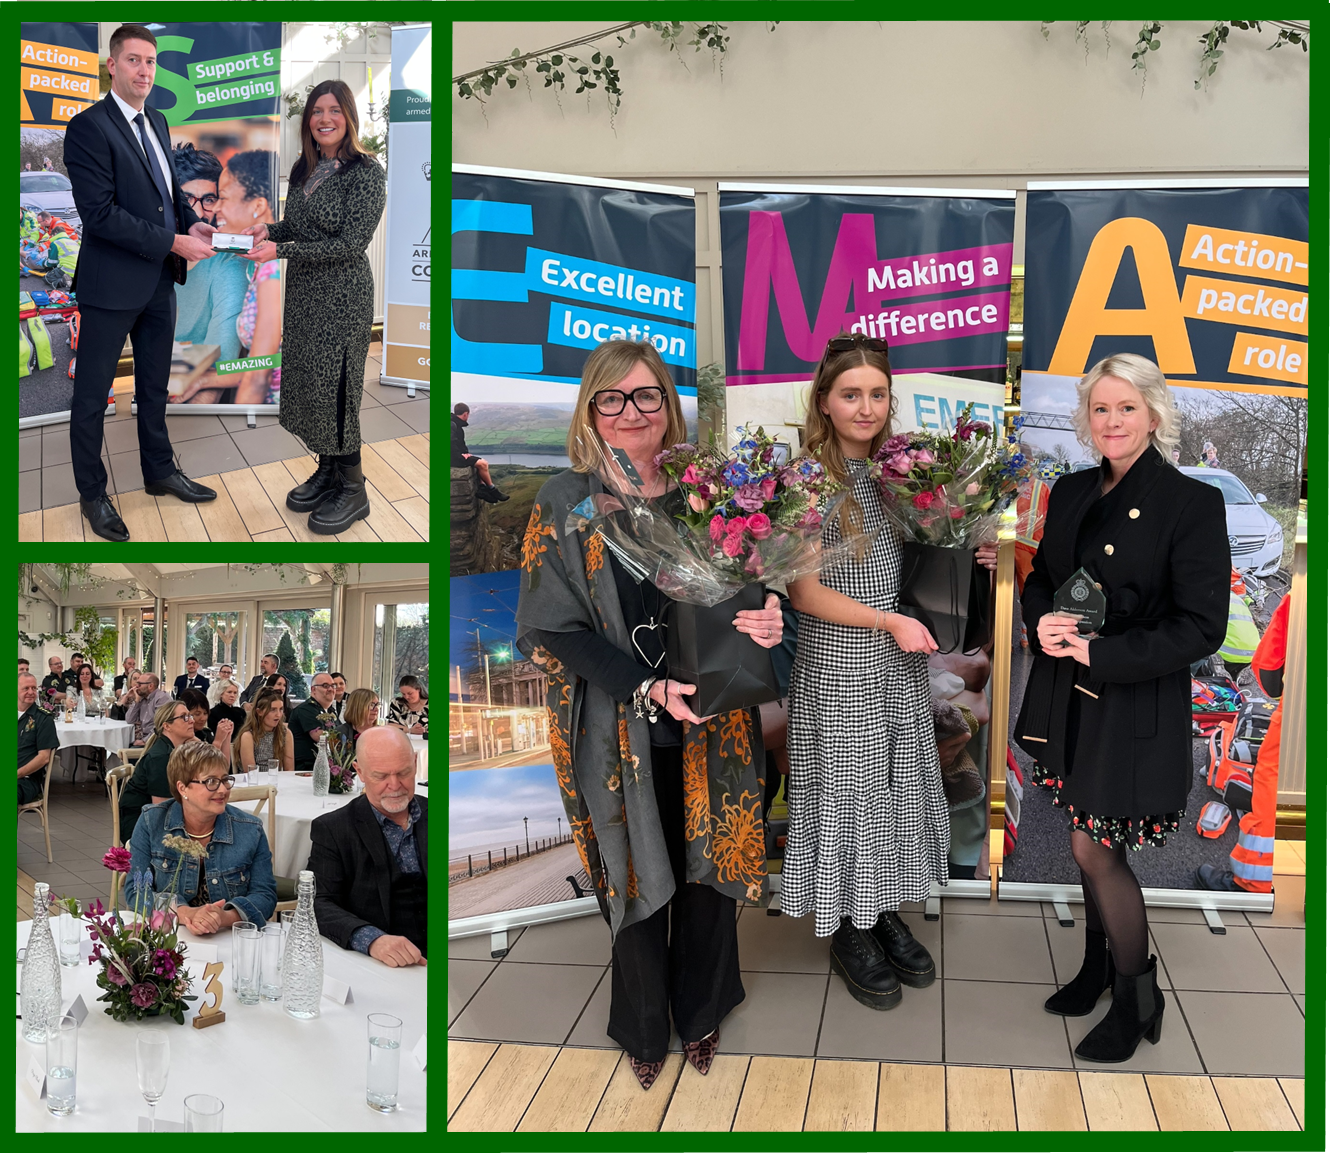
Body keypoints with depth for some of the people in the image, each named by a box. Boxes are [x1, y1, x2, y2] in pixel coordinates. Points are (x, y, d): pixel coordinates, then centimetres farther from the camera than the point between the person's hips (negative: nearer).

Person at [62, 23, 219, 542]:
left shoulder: (157, 122, 12)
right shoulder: (89, 127, -15)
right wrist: (173, 242, -23)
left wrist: (195, 224, -1)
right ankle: (92, 494, 18)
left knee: (154, 384, 20)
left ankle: (159, 472, 36)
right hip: (111, 285, -8)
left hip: (159, 282, 8)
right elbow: (100, 212, -22)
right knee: (93, 394, 6)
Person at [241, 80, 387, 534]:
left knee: (334, 386, -3)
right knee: (306, 381, 12)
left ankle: (352, 490, 10)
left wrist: (281, 250, -22)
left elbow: (351, 242, -19)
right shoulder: (304, 168, 10)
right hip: (303, 292, 8)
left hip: (342, 296, -8)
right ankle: (326, 471, 28)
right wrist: (269, 229, -1)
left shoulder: (365, 172, -13)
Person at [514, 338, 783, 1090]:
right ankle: (644, 1029, 35)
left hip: (708, 723, 2)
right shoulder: (565, 503, -6)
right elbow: (553, 630, -8)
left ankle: (702, 1012, 38)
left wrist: (768, 620, -17)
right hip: (619, 735, -2)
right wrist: (647, 689, -19)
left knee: (708, 867, 13)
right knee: (637, 880, 11)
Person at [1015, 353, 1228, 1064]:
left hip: (1136, 705, -6)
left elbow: (1201, 627, -16)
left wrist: (1099, 652, -20)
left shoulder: (1191, 504, -13)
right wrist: (1042, 621, -7)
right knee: (1092, 844, 17)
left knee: (1095, 849, -1)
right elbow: (1041, 578, 16)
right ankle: (1098, 968, 38)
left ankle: (1137, 1001, 20)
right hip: (1069, 695, 6)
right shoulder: (1071, 493, 6)